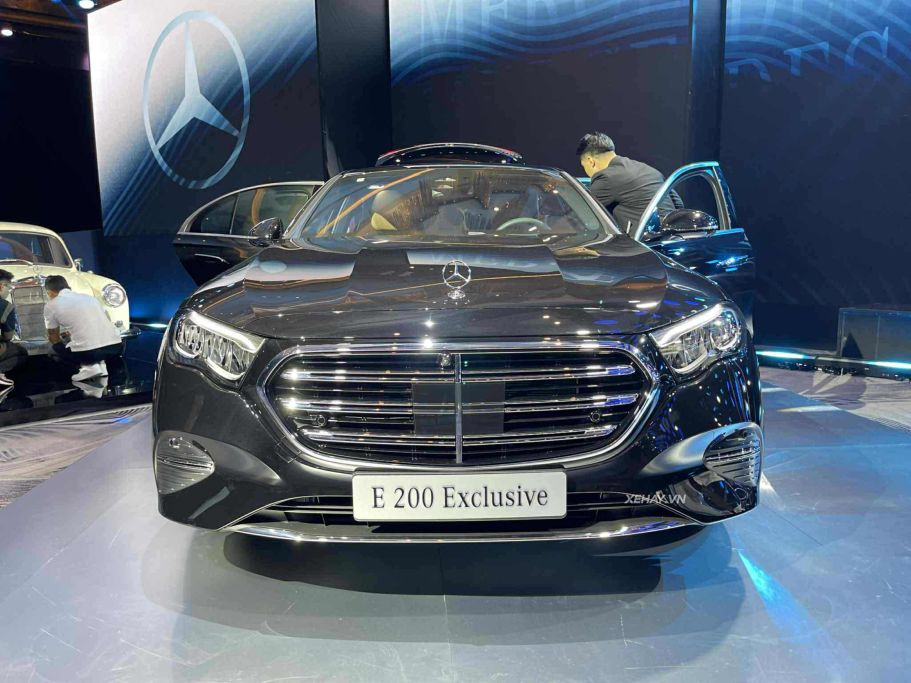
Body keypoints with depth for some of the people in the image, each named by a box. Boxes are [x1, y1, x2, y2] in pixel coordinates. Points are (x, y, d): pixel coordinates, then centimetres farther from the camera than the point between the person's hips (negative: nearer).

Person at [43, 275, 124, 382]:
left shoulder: (51, 306, 10)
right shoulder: (88, 297, 23)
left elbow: (54, 337, 23)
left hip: (89, 352, -4)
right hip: (117, 346, 5)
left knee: (57, 347, 25)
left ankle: (89, 366, 3)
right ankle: (100, 363, 13)